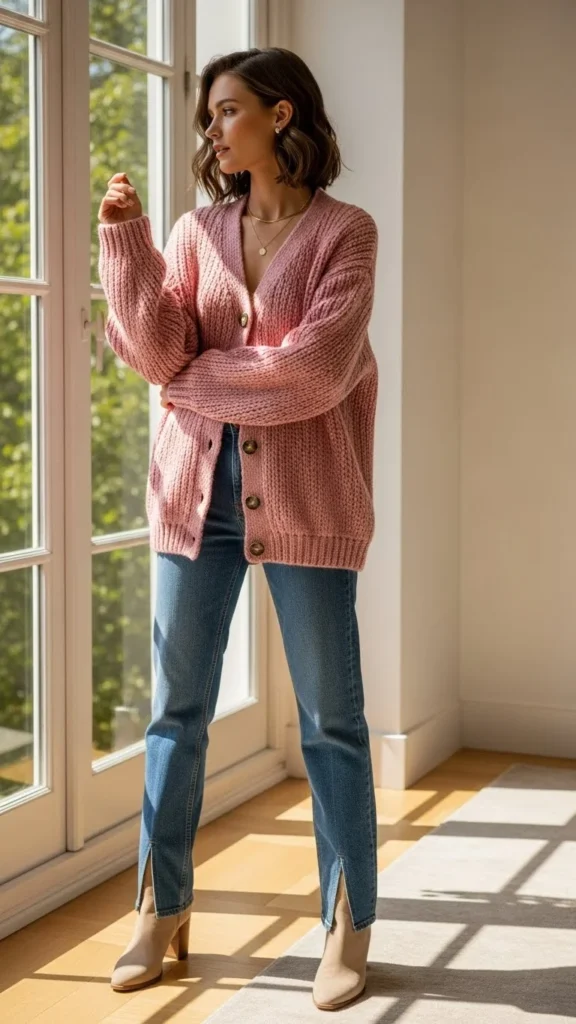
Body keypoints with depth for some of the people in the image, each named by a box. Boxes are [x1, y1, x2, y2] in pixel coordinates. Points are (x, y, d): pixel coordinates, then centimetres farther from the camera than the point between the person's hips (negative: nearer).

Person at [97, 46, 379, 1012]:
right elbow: (158, 353, -2)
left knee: (330, 718, 4)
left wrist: (201, 383, -6)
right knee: (177, 709, 9)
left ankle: (350, 930, 15)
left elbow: (315, 369, -14)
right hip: (197, 485, 4)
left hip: (303, 493, -4)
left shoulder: (344, 231, -2)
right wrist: (124, 241, -9)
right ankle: (162, 912, 22)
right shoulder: (198, 229, 9)